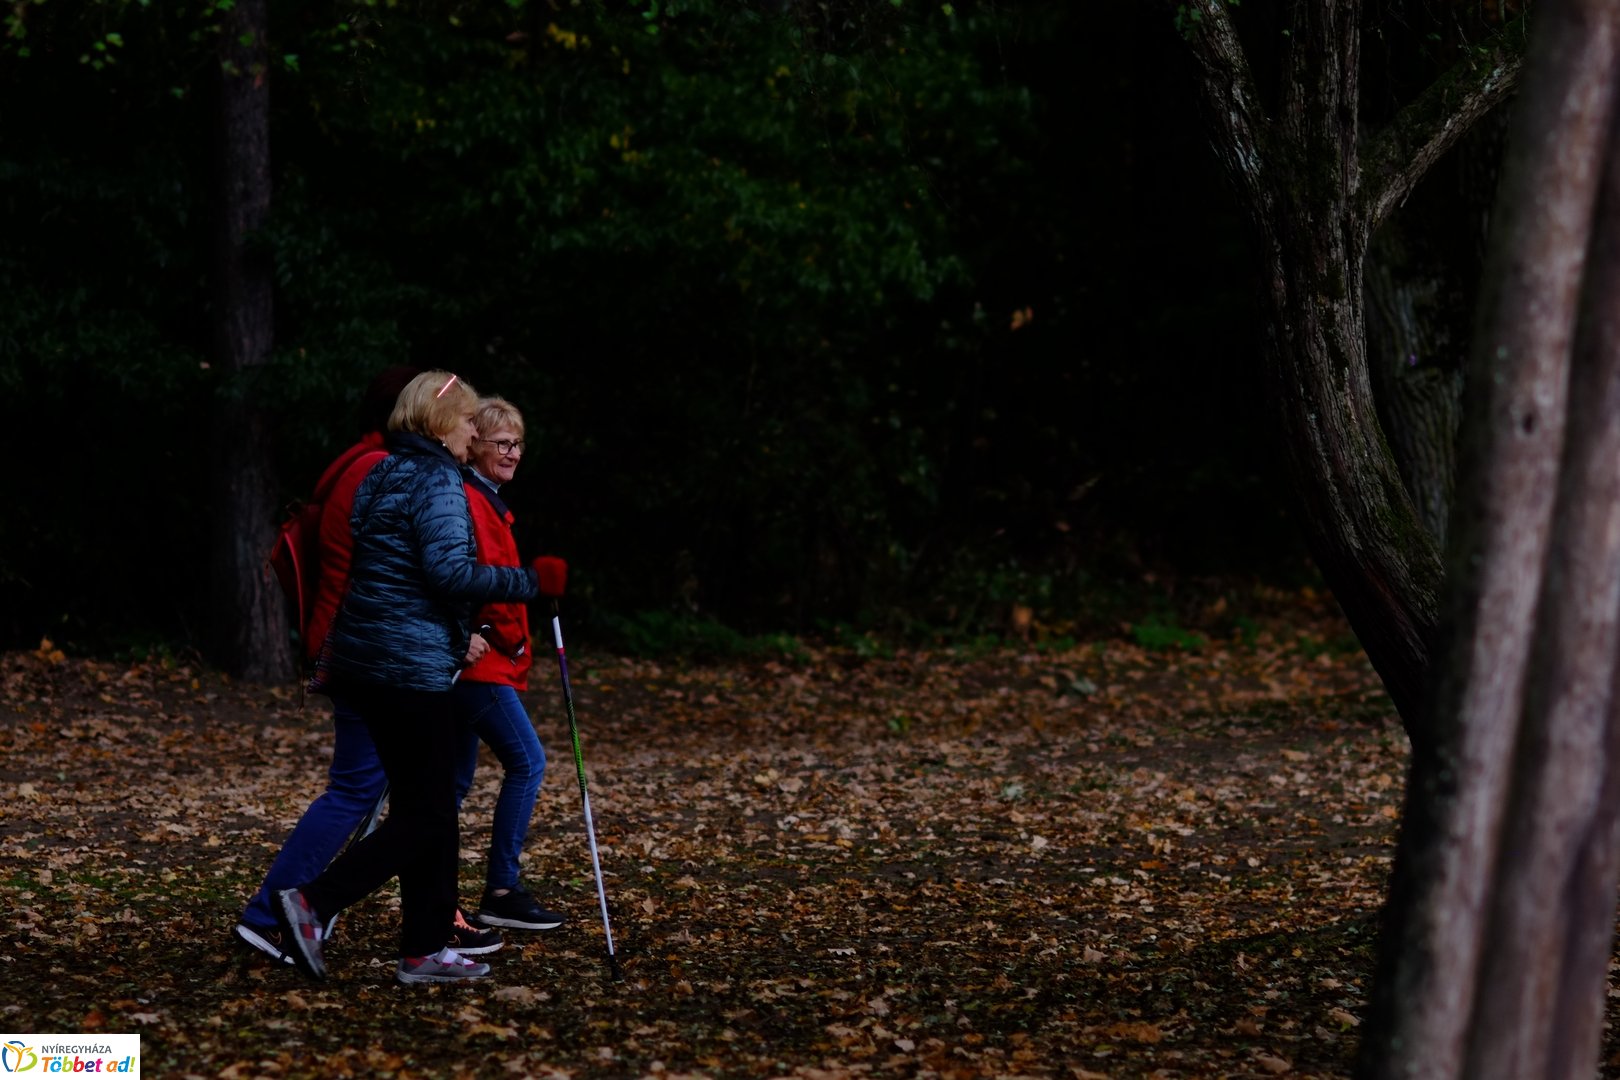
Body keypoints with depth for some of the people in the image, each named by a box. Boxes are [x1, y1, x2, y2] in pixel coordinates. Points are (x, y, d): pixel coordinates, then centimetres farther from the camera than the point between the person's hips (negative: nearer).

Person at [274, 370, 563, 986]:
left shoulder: (381, 477, 18)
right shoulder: (437, 481, -11)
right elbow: (449, 570, -23)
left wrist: (455, 636, 25)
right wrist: (528, 581, -14)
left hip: (365, 658, 10)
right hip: (410, 666, -10)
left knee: (426, 807, 12)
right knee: (424, 813, -4)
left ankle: (425, 950, 13)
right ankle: (313, 902, -12)